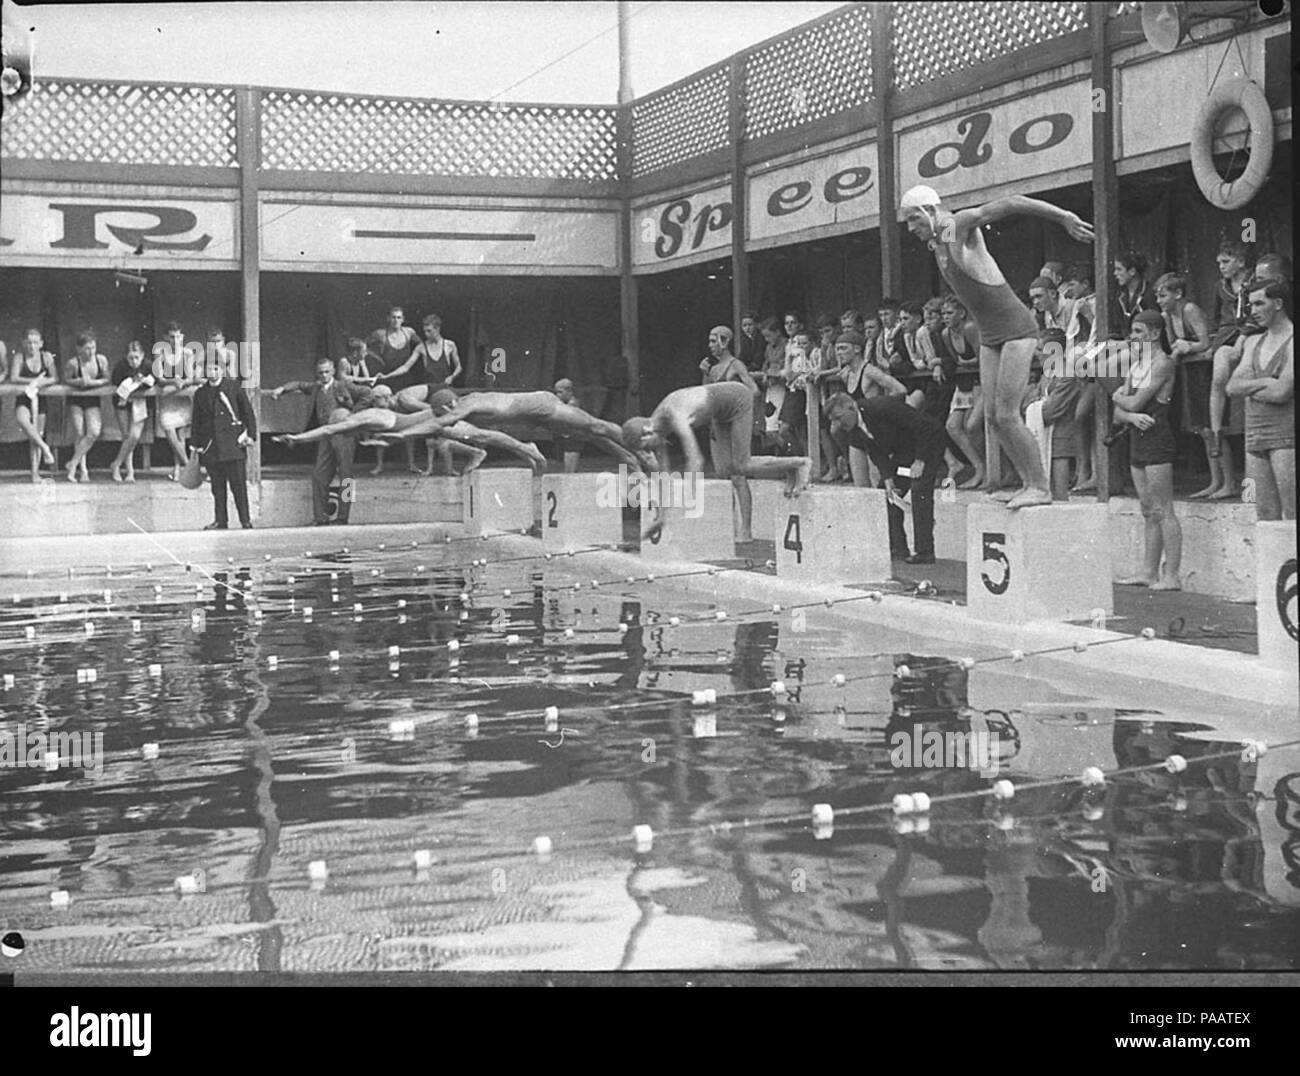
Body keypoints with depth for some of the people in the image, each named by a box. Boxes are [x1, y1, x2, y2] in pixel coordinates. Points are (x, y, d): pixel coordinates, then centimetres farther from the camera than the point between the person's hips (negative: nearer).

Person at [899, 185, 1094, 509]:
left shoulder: (962, 225, -14)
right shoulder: (936, 244, 10)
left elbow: (1012, 203, -20)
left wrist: (1065, 217, -24)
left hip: (1017, 330, -8)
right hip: (989, 337, 8)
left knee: (1007, 415, -12)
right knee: (994, 417, 3)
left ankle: (1040, 487, -4)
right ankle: (1028, 483, 10)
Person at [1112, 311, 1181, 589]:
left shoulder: (1163, 363, -9)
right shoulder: (1135, 365, 17)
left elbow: (1135, 402, -15)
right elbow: (1119, 414, 13)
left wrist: (1118, 397, 6)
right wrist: (1133, 416, -10)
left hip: (1157, 440, -9)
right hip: (1137, 441, 9)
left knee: (1162, 511, -9)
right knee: (1149, 513, 10)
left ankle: (1171, 576, -9)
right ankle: (1149, 573, 13)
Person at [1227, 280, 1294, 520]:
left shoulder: (1292, 341, -6)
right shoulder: (1252, 343, 18)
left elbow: (1281, 393, -15)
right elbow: (1232, 388, 9)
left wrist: (1249, 387, 1)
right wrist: (1264, 383, -6)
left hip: (1286, 437, -7)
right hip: (1255, 436, 7)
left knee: (1291, 514, -9)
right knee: (1265, 516, 6)